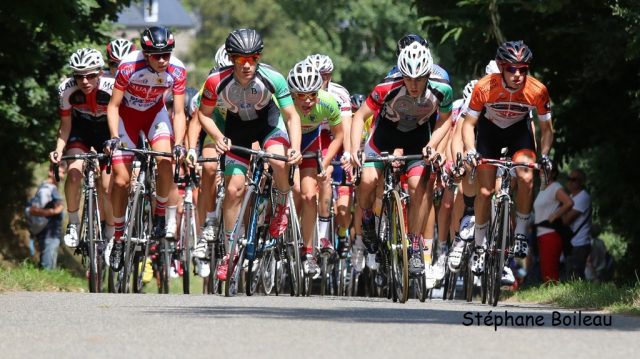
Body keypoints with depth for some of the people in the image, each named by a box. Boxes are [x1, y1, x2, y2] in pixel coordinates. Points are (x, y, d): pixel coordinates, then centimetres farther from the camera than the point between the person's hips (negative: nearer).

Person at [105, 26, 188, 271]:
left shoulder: (177, 71, -25)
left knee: (165, 161, -26)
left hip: (155, 113, 1)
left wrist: (179, 144, -31)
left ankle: (160, 215, -3)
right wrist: (114, 137, -33)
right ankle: (118, 239, 10)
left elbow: (179, 113, -18)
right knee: (121, 180, -6)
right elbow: (113, 106, -21)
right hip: (127, 114, -1)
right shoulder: (129, 66, -31)